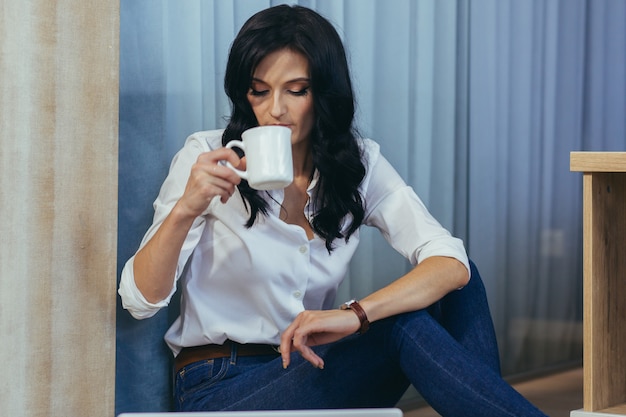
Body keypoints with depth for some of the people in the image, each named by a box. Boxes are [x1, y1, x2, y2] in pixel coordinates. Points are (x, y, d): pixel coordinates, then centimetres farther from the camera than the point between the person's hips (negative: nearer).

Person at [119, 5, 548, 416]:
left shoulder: (359, 164, 1)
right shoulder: (209, 157, -7)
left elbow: (451, 262, -14)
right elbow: (141, 300, -11)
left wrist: (355, 314, -32)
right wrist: (184, 210, -29)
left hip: (307, 370, 4)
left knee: (453, 286, -14)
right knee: (403, 326, -25)